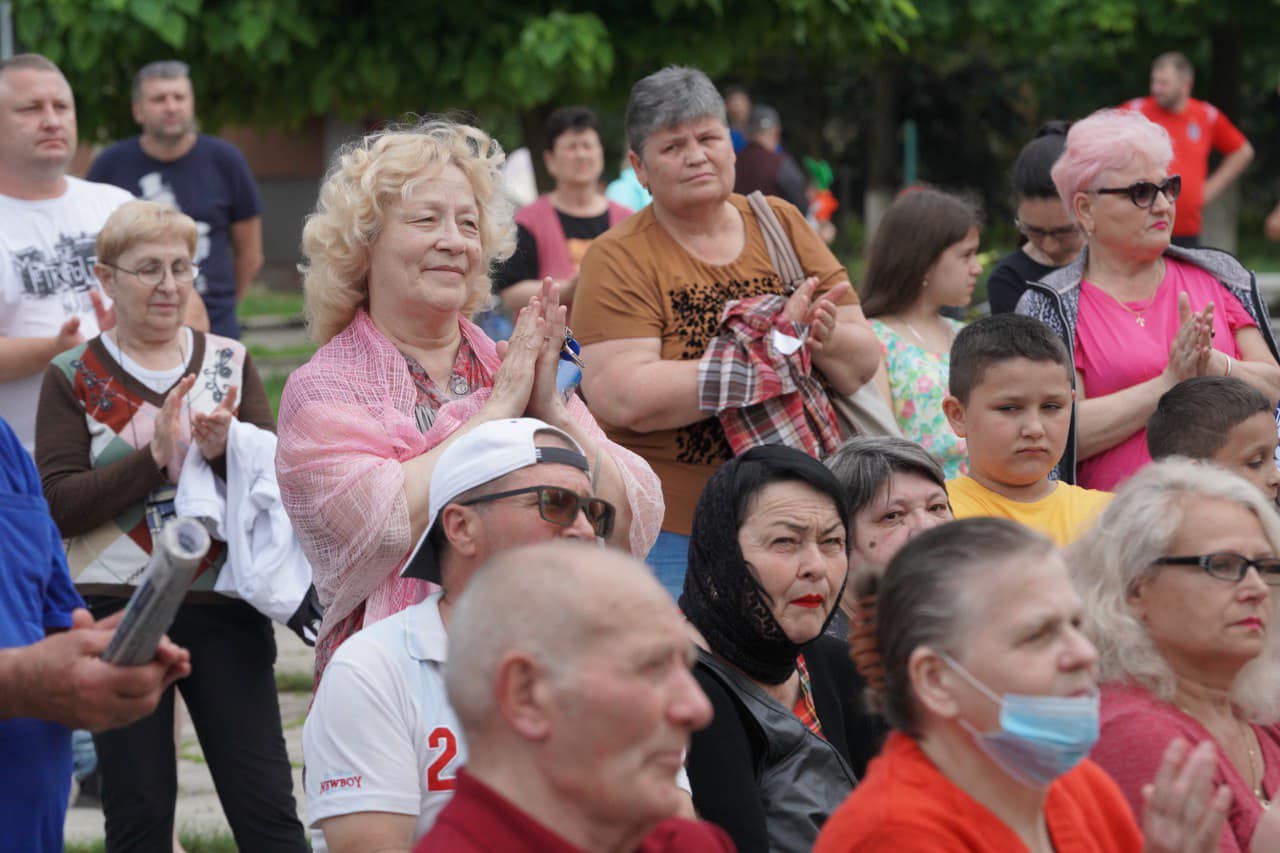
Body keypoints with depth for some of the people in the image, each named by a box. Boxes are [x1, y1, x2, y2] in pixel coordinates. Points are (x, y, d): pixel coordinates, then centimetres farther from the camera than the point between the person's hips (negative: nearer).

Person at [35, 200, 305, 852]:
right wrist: (154, 454, -18)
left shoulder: (230, 362, 9)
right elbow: (59, 505, -8)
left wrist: (225, 448, -17)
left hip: (225, 608, 2)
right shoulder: (73, 378, 1)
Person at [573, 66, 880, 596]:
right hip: (669, 532, -4)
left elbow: (865, 363, 7)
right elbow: (625, 399, -18)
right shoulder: (620, 259, -4)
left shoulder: (782, 225, 9)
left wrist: (827, 339, -17)